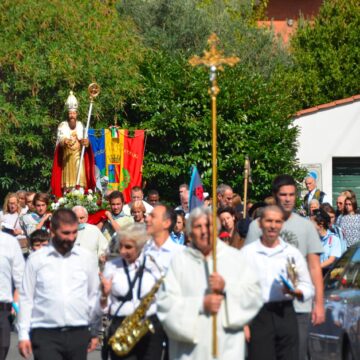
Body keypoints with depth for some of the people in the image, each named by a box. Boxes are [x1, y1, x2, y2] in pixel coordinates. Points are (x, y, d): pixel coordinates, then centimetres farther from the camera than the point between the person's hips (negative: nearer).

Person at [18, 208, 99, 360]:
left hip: (79, 334, 2)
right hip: (45, 335, -2)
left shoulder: (88, 258, 6)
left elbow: (94, 296, 11)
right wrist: (23, 335, -2)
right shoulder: (36, 259, 2)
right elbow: (26, 298, 3)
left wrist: (95, 332, 7)